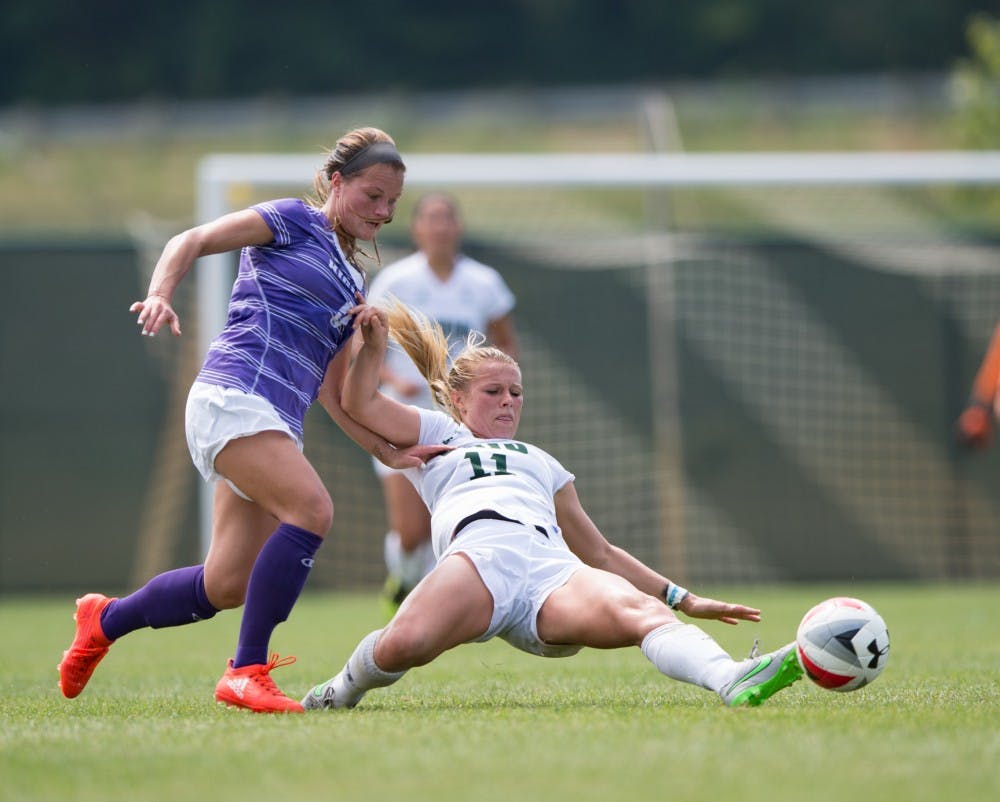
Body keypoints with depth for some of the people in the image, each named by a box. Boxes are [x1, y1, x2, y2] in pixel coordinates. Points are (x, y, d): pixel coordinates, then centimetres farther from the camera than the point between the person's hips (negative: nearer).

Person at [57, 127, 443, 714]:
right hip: (234, 395, -8)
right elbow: (193, 241, -1)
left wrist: (388, 452, 13)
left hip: (275, 423, 8)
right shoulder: (294, 222, 5)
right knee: (312, 509, -28)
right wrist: (161, 295, -20)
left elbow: (333, 391, 24)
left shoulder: (352, 284, 26)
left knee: (226, 587, 4)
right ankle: (246, 672, -27)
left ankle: (104, 621, 28)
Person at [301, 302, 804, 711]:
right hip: (479, 554, -3)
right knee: (404, 644, -36)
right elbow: (360, 403, 19)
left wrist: (683, 599, 32)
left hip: (554, 572, 3)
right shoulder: (436, 434, 33)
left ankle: (733, 682, -58)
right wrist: (374, 344, 6)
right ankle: (343, 691, -2)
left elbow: (600, 553, 40)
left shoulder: (540, 462, 41)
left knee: (642, 613, -31)